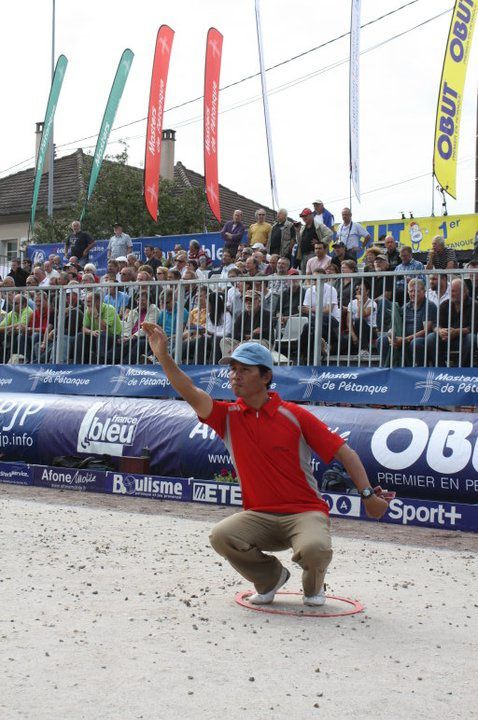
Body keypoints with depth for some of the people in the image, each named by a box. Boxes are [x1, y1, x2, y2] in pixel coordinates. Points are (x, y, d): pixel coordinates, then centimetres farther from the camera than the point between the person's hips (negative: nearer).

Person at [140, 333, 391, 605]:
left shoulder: (294, 415, -6)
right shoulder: (228, 416, 2)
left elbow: (344, 452, -6)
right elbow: (192, 394, -15)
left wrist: (368, 494, -16)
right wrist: (163, 356, -28)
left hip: (305, 511, -3)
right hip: (260, 516, 3)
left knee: (314, 548, -33)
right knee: (221, 536, -24)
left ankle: (314, 584, 7)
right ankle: (271, 577, 8)